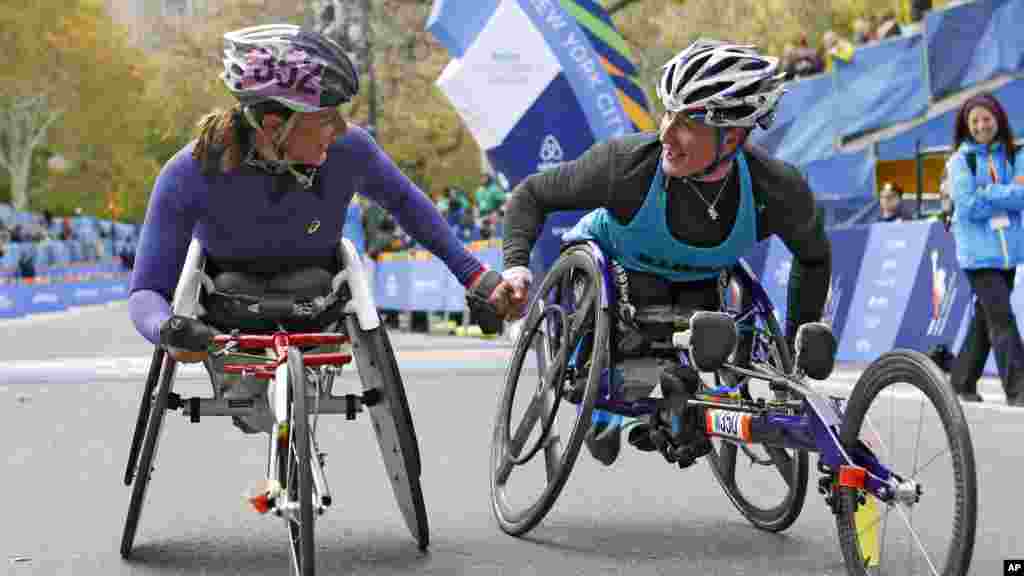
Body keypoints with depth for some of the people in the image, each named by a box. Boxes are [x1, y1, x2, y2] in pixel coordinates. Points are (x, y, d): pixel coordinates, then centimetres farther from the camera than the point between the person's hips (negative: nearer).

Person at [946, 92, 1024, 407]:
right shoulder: (961, 161, -2)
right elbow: (968, 206, -12)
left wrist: (988, 194, -17)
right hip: (979, 252, -4)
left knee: (985, 316, 12)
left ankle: (963, 381, 25)